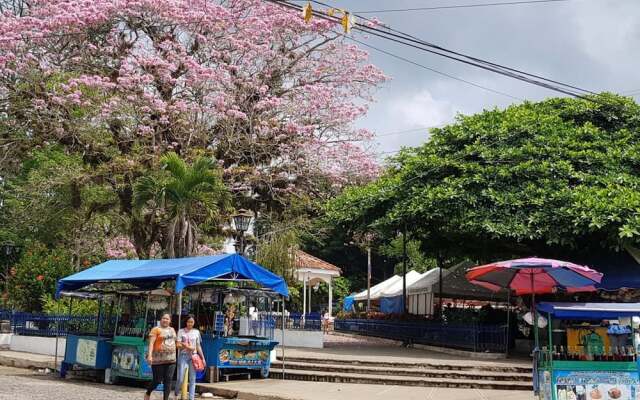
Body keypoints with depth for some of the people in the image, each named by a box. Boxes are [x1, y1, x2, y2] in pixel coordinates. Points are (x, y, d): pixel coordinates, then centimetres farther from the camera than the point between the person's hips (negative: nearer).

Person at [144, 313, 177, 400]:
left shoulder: (172, 330, 15)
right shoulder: (156, 329, -5)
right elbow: (151, 343, -13)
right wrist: (149, 355, -25)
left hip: (171, 359, 5)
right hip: (159, 359, -5)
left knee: (168, 380, -2)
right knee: (157, 380, 1)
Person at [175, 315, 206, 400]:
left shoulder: (196, 332, 11)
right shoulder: (181, 331, 3)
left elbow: (198, 346, 14)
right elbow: (178, 345, -4)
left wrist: (203, 357, 10)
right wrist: (187, 347, -19)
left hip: (193, 357, 2)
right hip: (183, 356, -2)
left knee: (192, 379, 1)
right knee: (180, 379, -5)